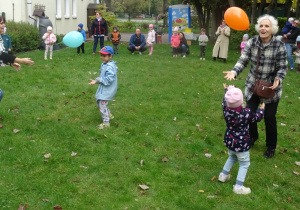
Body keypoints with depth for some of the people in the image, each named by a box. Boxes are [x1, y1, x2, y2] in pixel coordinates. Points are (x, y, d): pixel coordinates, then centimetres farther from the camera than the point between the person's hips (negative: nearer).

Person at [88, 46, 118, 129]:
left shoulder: (110, 67, -26)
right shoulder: (104, 65, 6)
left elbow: (108, 80, -30)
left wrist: (99, 79, -18)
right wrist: (95, 81, 0)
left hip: (107, 91, -10)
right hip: (103, 88, 10)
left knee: (102, 105, -3)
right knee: (99, 102, 22)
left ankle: (106, 123, 11)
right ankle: (109, 115, 41)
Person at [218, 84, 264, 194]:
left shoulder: (225, 109, -17)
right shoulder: (246, 113, -28)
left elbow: (225, 101, 8)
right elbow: (257, 118, -7)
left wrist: (227, 90, 26)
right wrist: (261, 109, 13)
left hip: (229, 141, 6)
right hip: (241, 144, -5)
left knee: (232, 157, 31)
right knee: (244, 164, 11)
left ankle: (223, 175, 41)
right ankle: (238, 186, 12)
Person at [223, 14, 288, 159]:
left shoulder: (279, 46, -16)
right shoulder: (252, 42, -10)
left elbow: (282, 67, -11)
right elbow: (243, 60, -12)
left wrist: (278, 79, -31)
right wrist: (234, 72, -30)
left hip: (271, 87, -3)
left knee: (269, 117, 4)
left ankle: (271, 146, 28)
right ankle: (252, 136, 42)